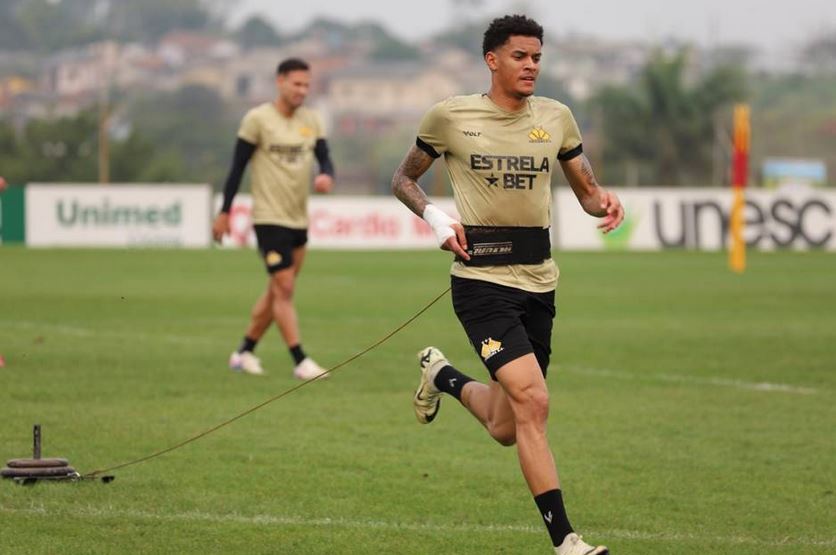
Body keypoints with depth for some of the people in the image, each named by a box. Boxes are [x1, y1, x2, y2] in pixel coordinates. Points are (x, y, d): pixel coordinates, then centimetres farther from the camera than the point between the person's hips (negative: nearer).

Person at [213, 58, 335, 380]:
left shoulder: (311, 120, 8)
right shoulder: (258, 119, -8)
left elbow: (324, 159, 4)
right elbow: (237, 167, -4)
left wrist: (327, 176, -21)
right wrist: (224, 213, -3)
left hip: (299, 219, 7)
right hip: (269, 217, -7)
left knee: (277, 292, 12)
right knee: (284, 289, -11)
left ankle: (244, 352, 24)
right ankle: (300, 362, -12)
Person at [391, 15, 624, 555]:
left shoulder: (556, 117, 7)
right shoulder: (449, 116, -2)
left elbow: (587, 191, 14)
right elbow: (404, 179, 11)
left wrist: (606, 201, -10)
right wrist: (435, 217, -9)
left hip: (538, 280, 5)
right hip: (481, 276, -5)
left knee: (507, 428, 12)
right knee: (532, 401, -21)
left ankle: (443, 375, 44)